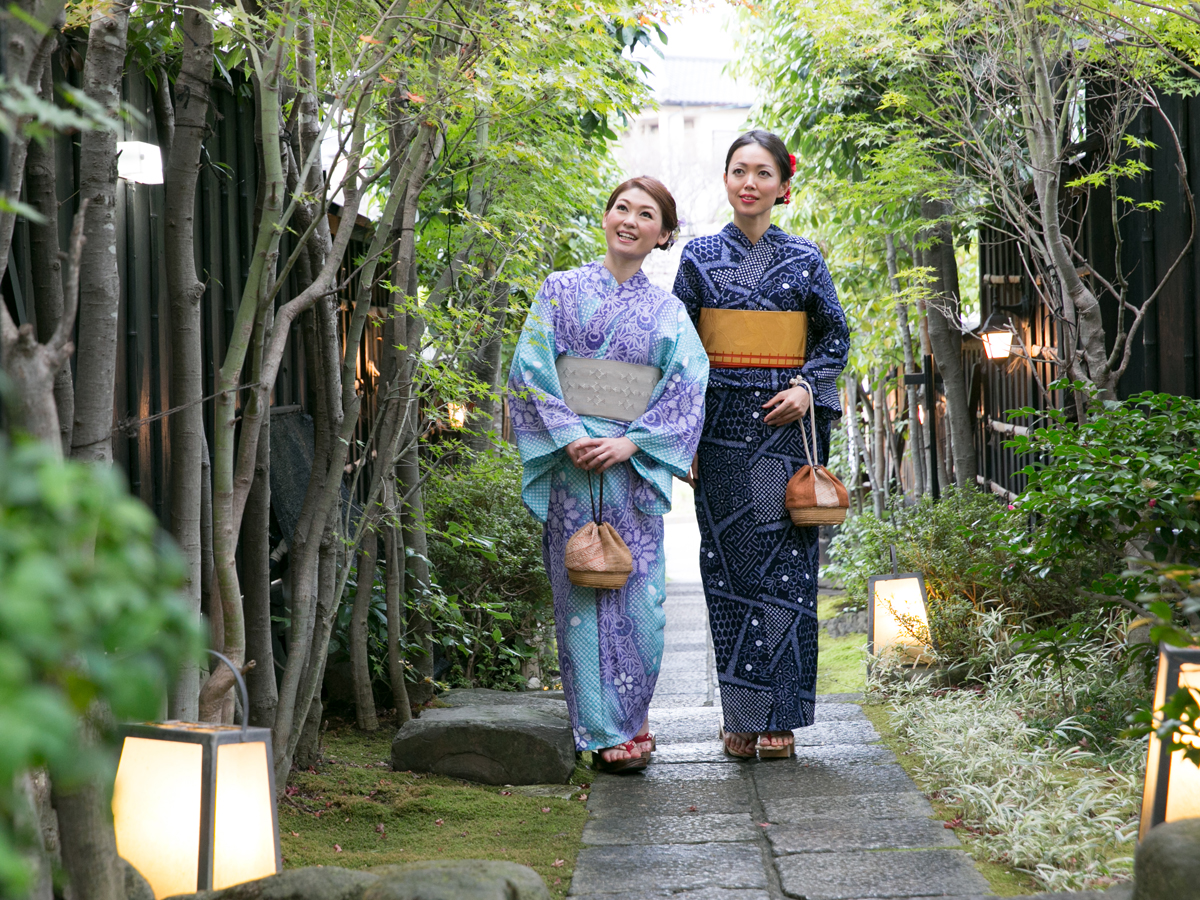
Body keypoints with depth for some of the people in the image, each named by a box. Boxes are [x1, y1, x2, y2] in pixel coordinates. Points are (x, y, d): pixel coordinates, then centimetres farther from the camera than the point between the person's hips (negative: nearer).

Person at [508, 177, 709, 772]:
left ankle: (628, 719, 14)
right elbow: (530, 371, 0)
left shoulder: (668, 313, 9)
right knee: (583, 595, 0)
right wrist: (570, 436, -12)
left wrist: (630, 443, -12)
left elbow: (686, 394, 2)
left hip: (633, 471, 1)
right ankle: (606, 730, 6)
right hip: (571, 467, -1)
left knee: (638, 600, -2)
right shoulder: (562, 289, 7)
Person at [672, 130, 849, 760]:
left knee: (785, 561, -3)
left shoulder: (805, 259, 7)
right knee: (729, 561, -1)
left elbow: (836, 335, 11)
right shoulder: (700, 256, 7)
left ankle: (779, 716, 3)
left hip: (786, 424, 0)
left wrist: (807, 387, -6)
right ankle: (740, 715, 5)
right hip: (722, 424, 0)